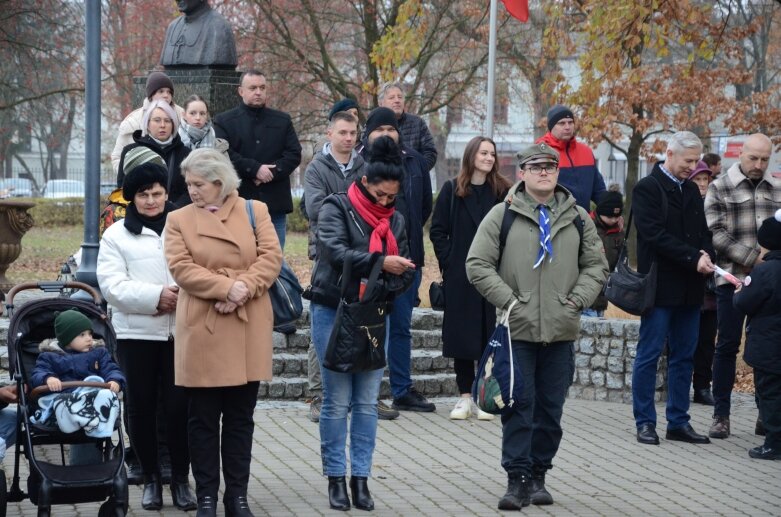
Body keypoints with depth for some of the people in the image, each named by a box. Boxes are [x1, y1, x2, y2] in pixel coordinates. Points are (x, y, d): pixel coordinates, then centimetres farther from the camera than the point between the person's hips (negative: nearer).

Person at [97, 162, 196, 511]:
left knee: (179, 406, -3)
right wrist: (155, 297, -14)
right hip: (136, 332, 1)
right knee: (141, 408, 5)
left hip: (181, 330, -1)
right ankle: (151, 478, 17)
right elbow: (112, 285, -3)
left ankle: (180, 479, 9)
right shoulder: (117, 235, 7)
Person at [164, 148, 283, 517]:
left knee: (240, 417, 8)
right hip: (202, 331, -1)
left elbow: (271, 258, -2)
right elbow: (181, 268, -8)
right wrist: (227, 287, -19)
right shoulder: (179, 220, 3)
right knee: (202, 418, 4)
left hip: (248, 330, 1)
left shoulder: (256, 211, 7)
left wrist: (245, 288, -17)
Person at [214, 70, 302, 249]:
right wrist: (255, 169, -16)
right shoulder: (224, 122, 5)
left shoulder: (282, 121, 14)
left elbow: (294, 154, 4)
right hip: (240, 202, -2)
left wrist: (272, 172, -12)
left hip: (275, 204, 3)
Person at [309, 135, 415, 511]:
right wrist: (381, 262, -29)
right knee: (337, 402, -3)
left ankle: (361, 479, 8)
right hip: (333, 312, -4)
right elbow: (336, 252, -20)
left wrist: (382, 290, -12)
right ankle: (336, 479, 5)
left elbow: (405, 273, 7)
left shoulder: (394, 219, 9)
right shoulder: (337, 208, -5)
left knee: (367, 402, 3)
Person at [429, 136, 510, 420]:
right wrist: (448, 261, -4)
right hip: (460, 277, 0)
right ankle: (465, 395, 9)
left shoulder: (501, 192, 5)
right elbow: (437, 230, 4)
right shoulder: (452, 190, 3)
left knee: (489, 334, 0)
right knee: (461, 333, 2)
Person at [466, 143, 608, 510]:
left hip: (562, 331, 3)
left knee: (551, 409, 8)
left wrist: (578, 299, -1)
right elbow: (477, 265, -3)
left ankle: (538, 475, 18)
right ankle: (518, 478, 2)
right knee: (519, 406, -3)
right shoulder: (503, 215, -1)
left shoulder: (577, 218, 9)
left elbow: (596, 265, 14)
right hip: (517, 329, -3)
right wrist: (508, 300, -10)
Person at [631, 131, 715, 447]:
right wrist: (693, 258, -18)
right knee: (649, 355, -1)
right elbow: (655, 235, -15)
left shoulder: (691, 191, 15)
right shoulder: (647, 189, -6)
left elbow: (702, 232, 16)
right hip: (661, 287, -7)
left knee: (684, 357, 8)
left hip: (689, 289, 7)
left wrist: (706, 255, -6)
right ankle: (645, 423, 5)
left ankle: (678, 422, 14)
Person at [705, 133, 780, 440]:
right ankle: (721, 415, 8)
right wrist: (752, 258, -13)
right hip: (733, 279, -2)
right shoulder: (720, 189, 0)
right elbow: (716, 234, -7)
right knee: (727, 346, 1)